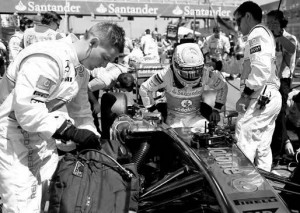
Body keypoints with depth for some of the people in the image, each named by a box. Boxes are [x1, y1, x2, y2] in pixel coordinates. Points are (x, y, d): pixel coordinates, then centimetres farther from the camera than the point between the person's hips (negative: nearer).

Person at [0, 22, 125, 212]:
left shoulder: (82, 69, 2)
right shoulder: (48, 58, -28)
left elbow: (81, 109, 11)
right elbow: (26, 109, -33)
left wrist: (93, 139, 2)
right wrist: (71, 131, -31)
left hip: (41, 131, 9)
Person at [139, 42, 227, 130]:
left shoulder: (205, 74, -14)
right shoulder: (167, 75, -22)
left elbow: (223, 86, 6)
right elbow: (144, 89, -10)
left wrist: (216, 109, 3)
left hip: (196, 117, 2)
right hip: (174, 118, -2)